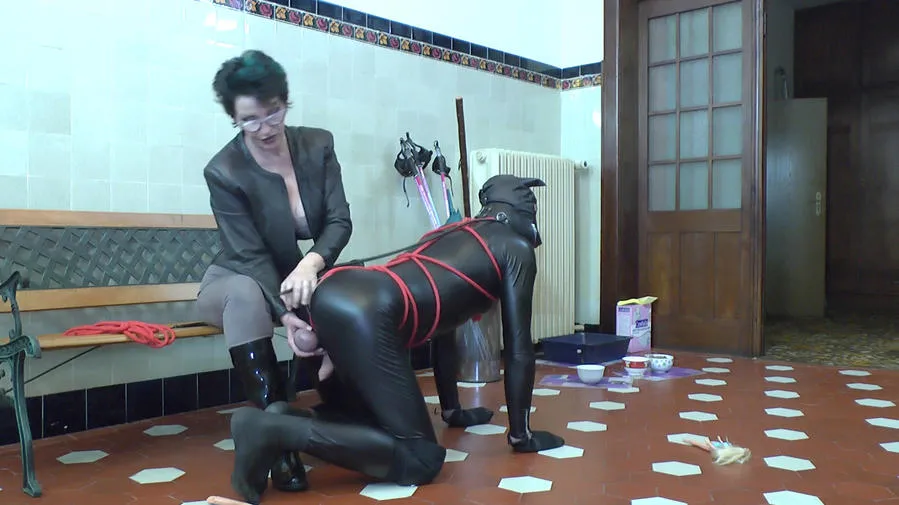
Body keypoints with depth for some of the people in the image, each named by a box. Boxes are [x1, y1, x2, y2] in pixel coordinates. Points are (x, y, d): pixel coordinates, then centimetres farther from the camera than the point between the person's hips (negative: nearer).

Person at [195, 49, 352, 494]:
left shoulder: (318, 145, -8)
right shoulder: (223, 172, -19)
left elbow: (340, 221, -13)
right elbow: (251, 256, -23)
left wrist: (311, 263, -34)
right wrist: (284, 314, -37)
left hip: (301, 276, 4)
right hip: (237, 282, -3)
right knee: (245, 295, -40)